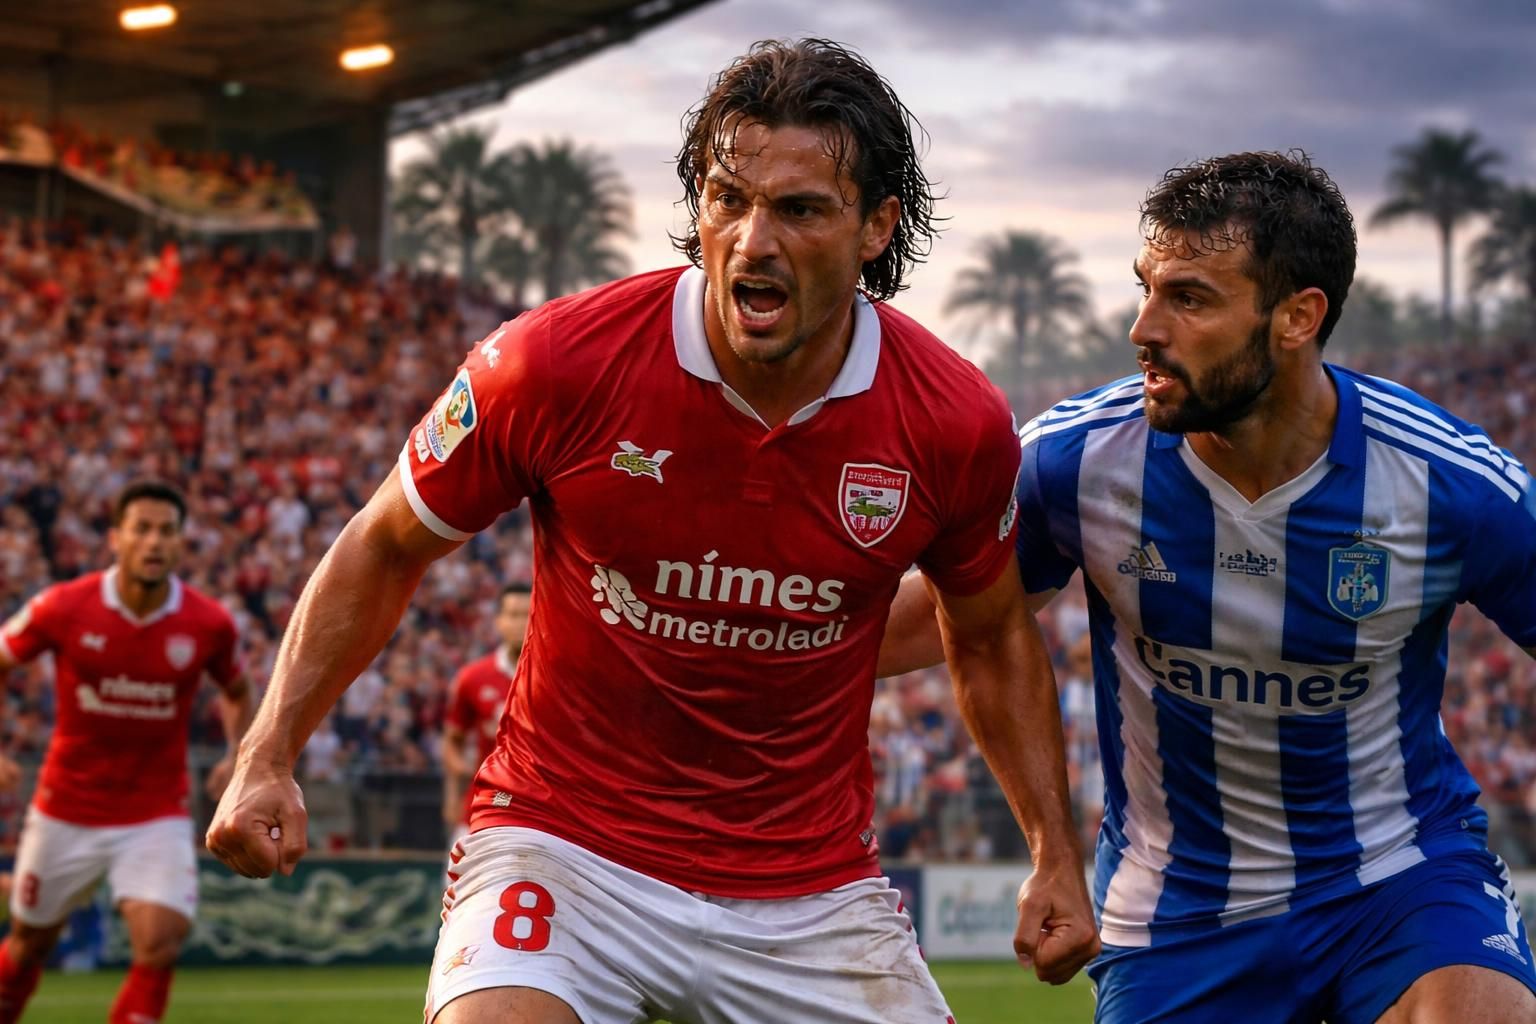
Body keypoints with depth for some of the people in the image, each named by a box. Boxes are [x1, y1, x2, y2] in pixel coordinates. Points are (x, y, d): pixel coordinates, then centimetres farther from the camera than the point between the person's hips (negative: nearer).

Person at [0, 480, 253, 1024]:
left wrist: (239, 757, -6)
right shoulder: (63, 608, -13)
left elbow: (237, 692, 12)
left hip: (157, 818, 0)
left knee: (159, 947, -18)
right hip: (66, 811, 0)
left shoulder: (208, 623, -9)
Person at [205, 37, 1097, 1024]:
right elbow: (386, 548, 1)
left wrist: (1057, 853, 7)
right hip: (568, 848, -2)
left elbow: (992, 638, 12)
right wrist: (268, 756, -5)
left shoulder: (957, 424, -9)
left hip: (814, 887, 3)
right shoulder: (555, 363, -15)